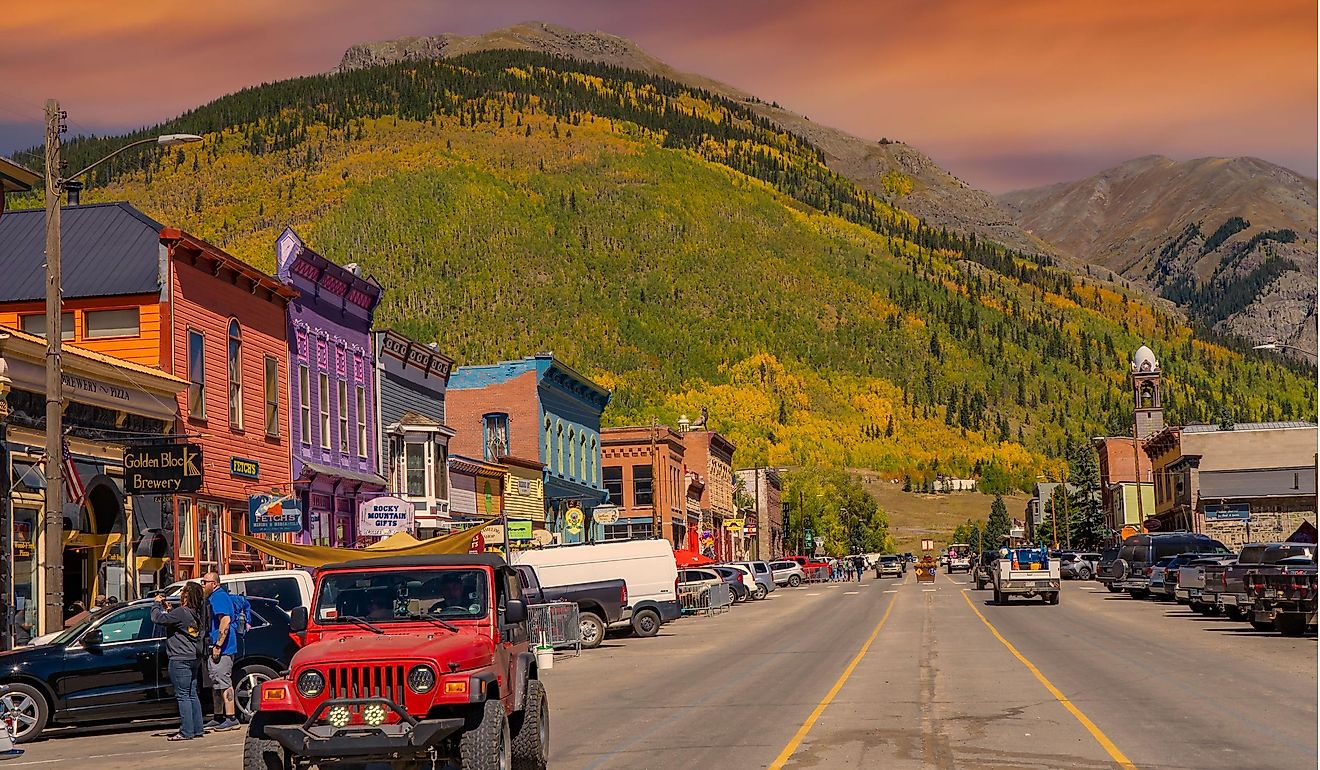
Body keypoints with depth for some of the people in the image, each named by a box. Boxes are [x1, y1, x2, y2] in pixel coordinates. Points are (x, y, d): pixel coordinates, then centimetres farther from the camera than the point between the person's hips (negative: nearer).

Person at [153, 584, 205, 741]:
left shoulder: (181, 612, -17)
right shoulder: (196, 614, 10)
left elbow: (157, 618, -18)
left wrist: (157, 604, -1)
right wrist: (168, 609, 16)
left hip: (180, 660, -9)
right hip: (194, 659, 9)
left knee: (182, 696, -6)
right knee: (192, 695, 14)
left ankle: (186, 732, -7)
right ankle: (197, 729, 16)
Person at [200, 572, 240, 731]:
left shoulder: (219, 596, -13)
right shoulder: (213, 597, 21)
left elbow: (225, 620, -24)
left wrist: (218, 646, -26)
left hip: (222, 648, -11)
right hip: (215, 648, 11)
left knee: (223, 683, -11)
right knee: (216, 684, 15)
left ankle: (231, 718, -11)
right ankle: (218, 718, 22)